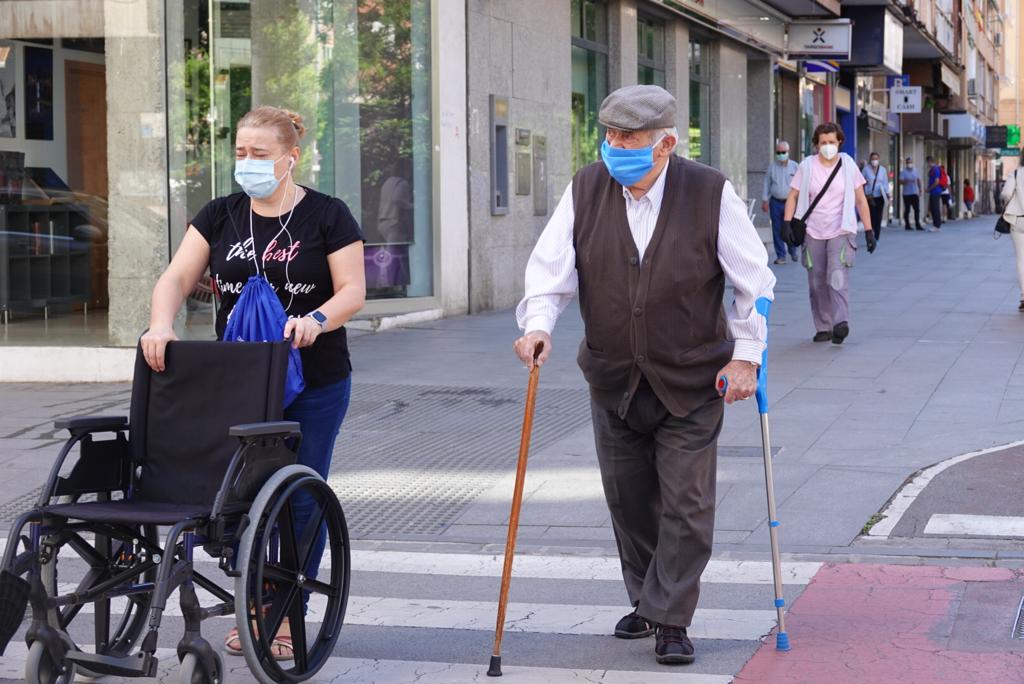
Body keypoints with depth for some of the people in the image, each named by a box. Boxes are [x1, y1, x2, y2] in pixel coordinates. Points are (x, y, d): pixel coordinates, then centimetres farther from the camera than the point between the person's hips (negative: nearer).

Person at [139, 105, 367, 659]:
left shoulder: (327, 216, -3)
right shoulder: (220, 216, 6)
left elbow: (353, 290, -7)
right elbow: (177, 277, -2)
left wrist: (317, 319, -27)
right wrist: (161, 325, -22)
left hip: (312, 384, -3)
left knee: (299, 499, 1)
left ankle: (288, 617, 12)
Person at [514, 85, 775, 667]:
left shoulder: (711, 193, -12)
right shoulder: (586, 190, -5)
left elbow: (753, 280, -5)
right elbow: (553, 267, -5)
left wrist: (745, 355, -8)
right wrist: (538, 323, -22)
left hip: (691, 383, -3)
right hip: (614, 380, 3)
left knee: (687, 505, -3)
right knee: (629, 501, 13)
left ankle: (670, 620, 7)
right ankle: (646, 601, 30)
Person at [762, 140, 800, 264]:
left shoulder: (795, 166, 5)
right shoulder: (772, 167, 8)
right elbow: (766, 184, 11)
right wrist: (764, 200, 5)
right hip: (776, 202, 1)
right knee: (777, 230, 0)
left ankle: (793, 251, 22)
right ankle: (781, 256, 5)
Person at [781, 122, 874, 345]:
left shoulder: (848, 166, 2)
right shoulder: (807, 166, 2)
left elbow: (861, 200, 6)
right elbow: (793, 196, 4)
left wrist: (869, 231, 3)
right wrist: (787, 223, -9)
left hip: (841, 232, -2)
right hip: (813, 233, 2)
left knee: (837, 276, -20)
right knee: (817, 283, 4)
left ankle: (841, 323, -30)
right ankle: (823, 328, 14)